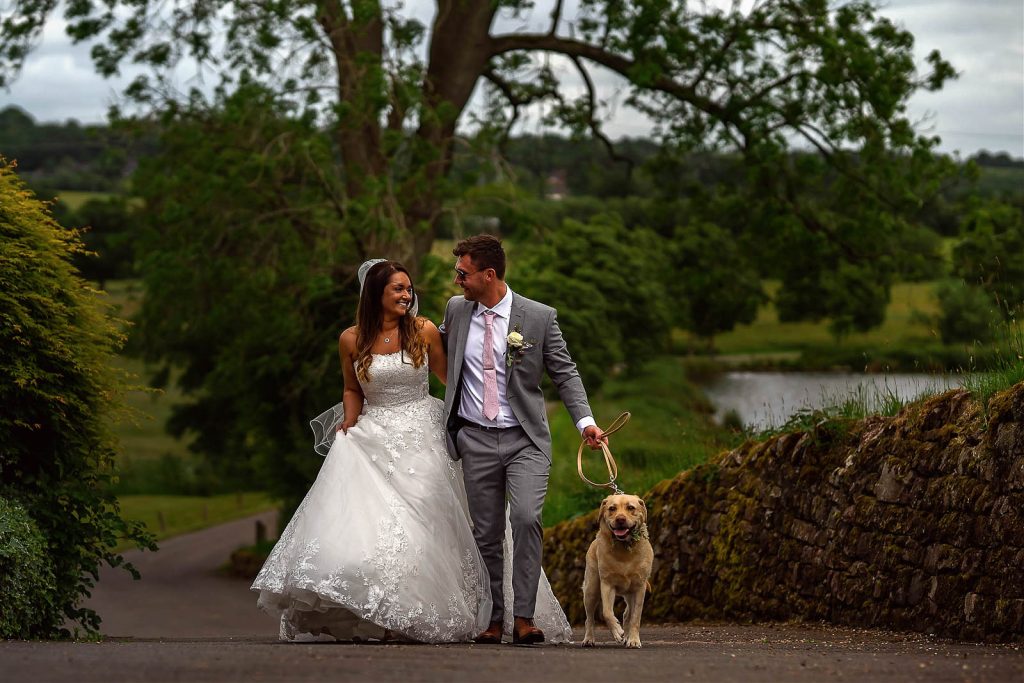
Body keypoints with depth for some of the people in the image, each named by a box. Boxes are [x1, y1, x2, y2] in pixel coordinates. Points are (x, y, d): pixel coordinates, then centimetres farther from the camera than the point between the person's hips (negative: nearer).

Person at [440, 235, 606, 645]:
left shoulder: (539, 318, -6)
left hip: (525, 440, -3)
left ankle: (524, 616, -15)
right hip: (475, 441, 3)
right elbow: (435, 348, 28)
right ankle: (494, 619, 14)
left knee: (526, 518, -21)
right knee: (487, 534, 5)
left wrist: (586, 421, -13)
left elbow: (564, 374, -2)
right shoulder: (456, 311, 5)